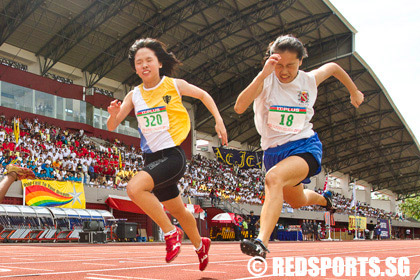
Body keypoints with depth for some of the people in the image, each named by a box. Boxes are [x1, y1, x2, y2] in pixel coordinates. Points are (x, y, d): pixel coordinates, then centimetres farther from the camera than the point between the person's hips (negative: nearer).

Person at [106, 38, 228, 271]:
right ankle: (200, 244, 46)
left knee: (135, 187, -28)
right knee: (177, 210, 20)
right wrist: (113, 113, -20)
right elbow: (112, 127, 2)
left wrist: (219, 120, 3)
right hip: (151, 158, 5)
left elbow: (203, 95, 12)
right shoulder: (134, 95, 5)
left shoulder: (174, 85, -5)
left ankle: (171, 233, -11)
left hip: (172, 155, -5)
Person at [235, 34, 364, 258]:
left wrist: (354, 92, 28)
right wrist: (264, 74, -35)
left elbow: (333, 67, 18)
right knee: (297, 201, 25)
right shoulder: (266, 80, -11)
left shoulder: (310, 80, -5)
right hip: (273, 151, 3)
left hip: (305, 146, -3)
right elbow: (239, 107, -29)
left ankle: (261, 243, -45)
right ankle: (324, 199, 62)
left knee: (274, 177, -35)